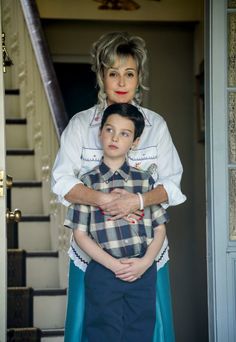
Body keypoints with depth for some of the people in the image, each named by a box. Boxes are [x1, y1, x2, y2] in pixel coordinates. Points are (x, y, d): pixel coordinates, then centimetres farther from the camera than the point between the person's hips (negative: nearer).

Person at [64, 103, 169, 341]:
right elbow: (80, 234, -3)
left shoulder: (145, 180, 6)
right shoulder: (87, 182, 0)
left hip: (143, 273, 2)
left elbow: (160, 228, 7)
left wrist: (145, 262, -9)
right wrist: (113, 264, -12)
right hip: (103, 272, -2)